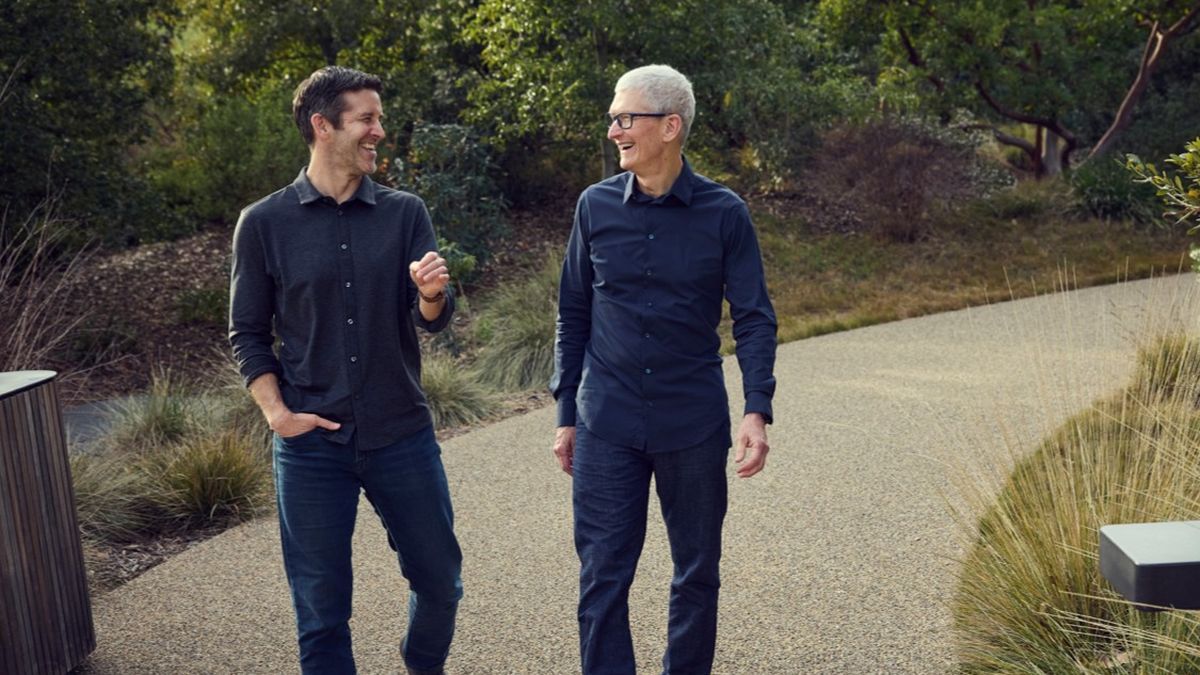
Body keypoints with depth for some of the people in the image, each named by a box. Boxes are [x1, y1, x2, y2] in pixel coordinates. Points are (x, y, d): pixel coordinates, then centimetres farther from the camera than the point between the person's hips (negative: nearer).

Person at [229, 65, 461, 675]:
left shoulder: (404, 212, 3)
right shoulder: (264, 224, -2)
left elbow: (431, 320, -4)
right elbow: (248, 334, 4)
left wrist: (431, 294, -26)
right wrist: (277, 413, -8)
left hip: (402, 436, 2)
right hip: (313, 444, -2)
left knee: (439, 581, 13)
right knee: (321, 609, 7)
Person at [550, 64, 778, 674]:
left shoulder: (723, 213, -4)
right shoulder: (596, 206, 2)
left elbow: (754, 319, -3)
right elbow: (573, 316, 8)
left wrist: (757, 411, -16)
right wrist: (566, 416, 8)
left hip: (694, 424, -1)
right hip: (606, 427, 1)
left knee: (697, 576, 12)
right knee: (602, 579, 1)